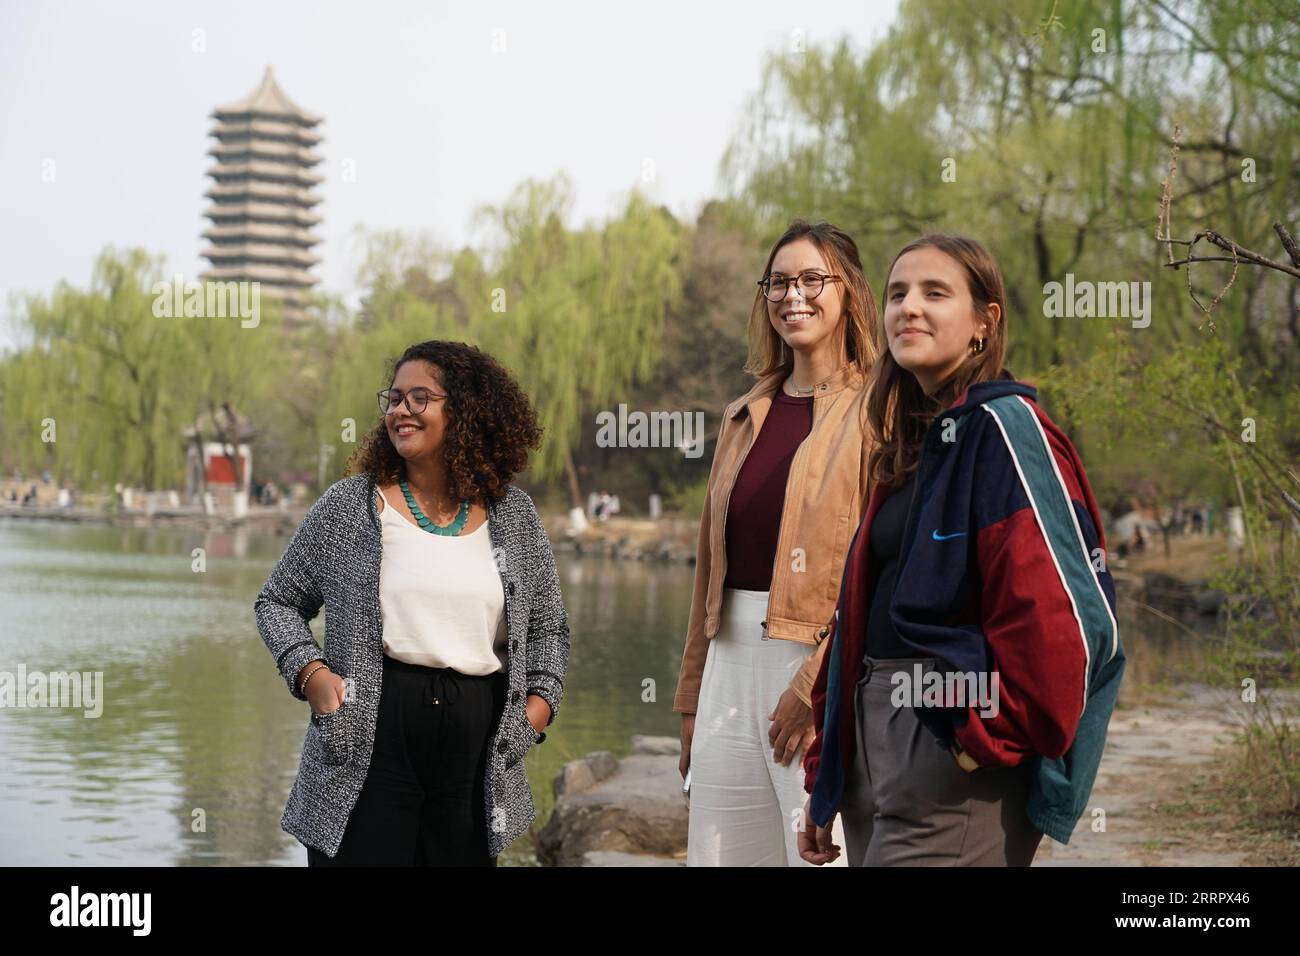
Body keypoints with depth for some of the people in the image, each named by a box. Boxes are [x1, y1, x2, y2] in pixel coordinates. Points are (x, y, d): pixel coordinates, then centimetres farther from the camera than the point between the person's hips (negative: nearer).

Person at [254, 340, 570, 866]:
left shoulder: (513, 514, 9)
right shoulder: (348, 506, 3)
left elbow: (548, 624, 19)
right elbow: (277, 602, 10)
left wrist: (541, 699, 3)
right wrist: (311, 673, -6)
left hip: (477, 744, 2)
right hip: (369, 734, -2)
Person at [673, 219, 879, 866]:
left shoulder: (875, 412, -3)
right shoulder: (745, 417, 18)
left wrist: (816, 685, -17)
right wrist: (692, 698, 17)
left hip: (821, 661, -6)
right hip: (733, 661, 6)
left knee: (820, 853, -6)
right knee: (717, 853, 6)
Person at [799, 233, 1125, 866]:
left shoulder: (1002, 426, -10)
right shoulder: (906, 445, 16)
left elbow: (1059, 613, -20)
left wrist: (999, 737, -14)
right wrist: (824, 777, 17)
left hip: (954, 746, -8)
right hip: (875, 739, 8)